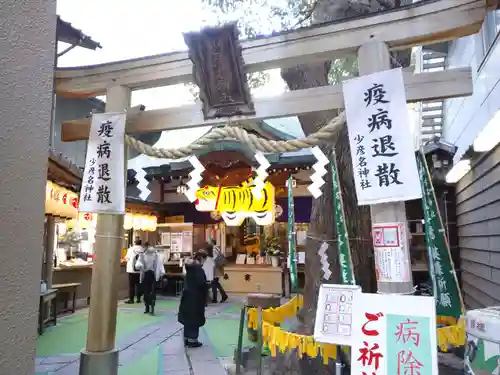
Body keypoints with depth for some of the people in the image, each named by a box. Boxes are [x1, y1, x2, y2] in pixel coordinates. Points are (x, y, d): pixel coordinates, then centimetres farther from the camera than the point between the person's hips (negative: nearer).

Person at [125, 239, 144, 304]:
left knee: (131, 285, 3)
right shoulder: (143, 250, -2)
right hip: (141, 270, 3)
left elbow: (127, 258, 1)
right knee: (139, 284, 10)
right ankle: (138, 298, 12)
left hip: (132, 270, -2)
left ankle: (131, 299, 3)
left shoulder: (131, 249, -6)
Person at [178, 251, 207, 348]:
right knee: (195, 319, 2)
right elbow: (202, 284, -24)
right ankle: (192, 340, 9)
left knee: (188, 318, 15)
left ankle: (187, 339, 24)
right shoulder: (199, 270, -19)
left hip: (188, 296, 9)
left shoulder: (191, 268, 6)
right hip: (195, 298, -9)